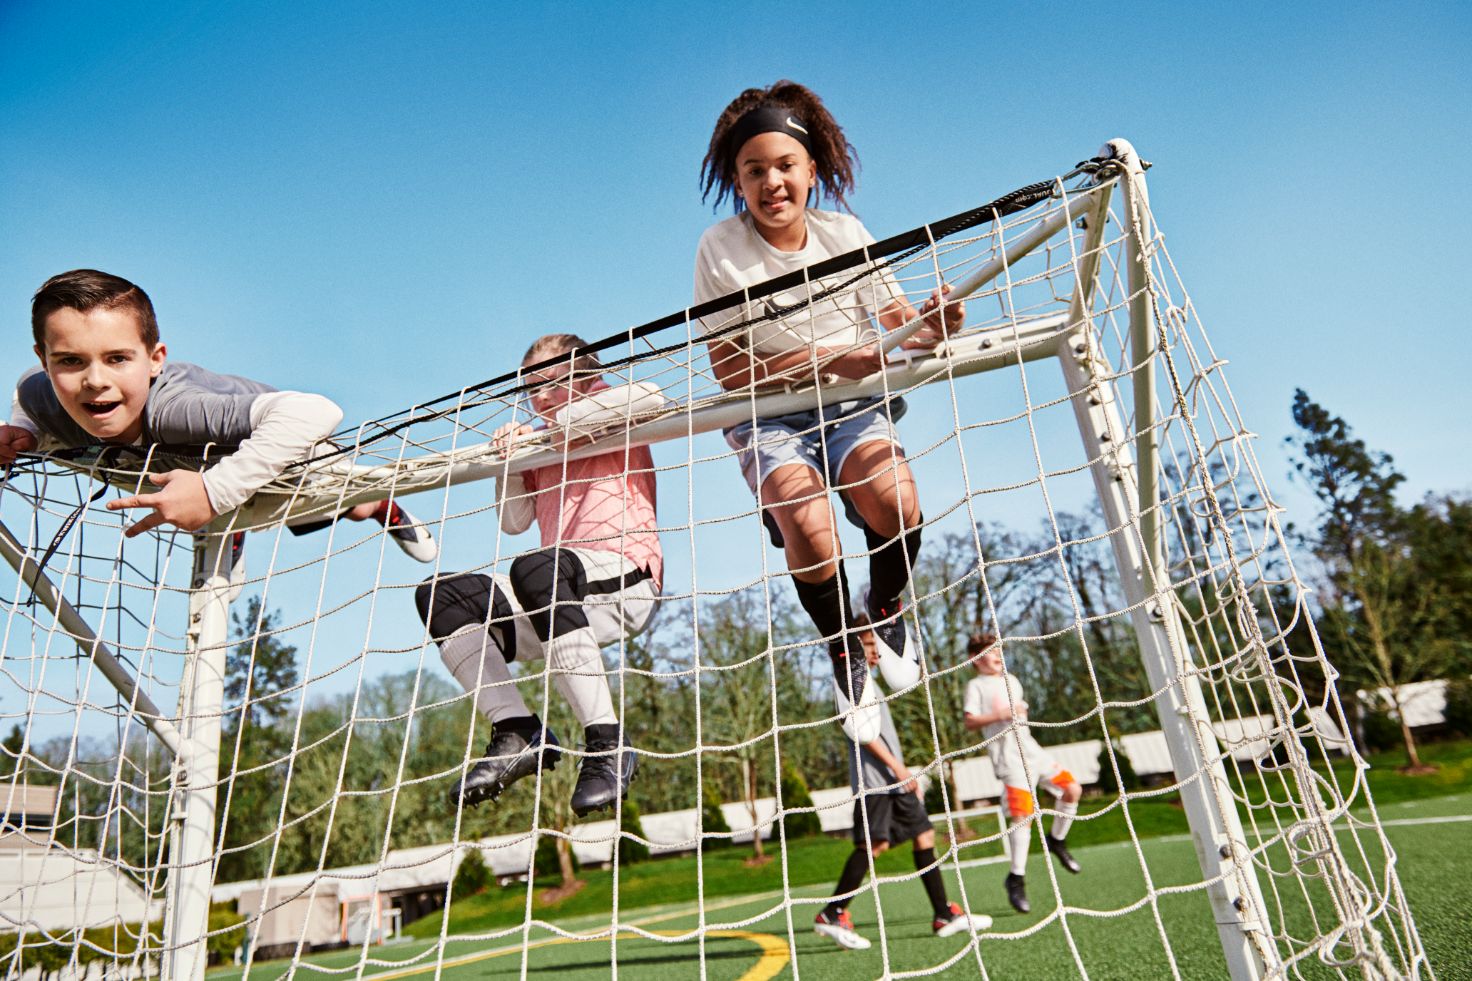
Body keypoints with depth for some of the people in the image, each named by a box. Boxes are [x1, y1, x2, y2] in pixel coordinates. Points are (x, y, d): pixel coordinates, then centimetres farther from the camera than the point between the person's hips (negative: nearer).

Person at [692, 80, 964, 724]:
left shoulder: (845, 232, -2)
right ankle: (843, 653, 3)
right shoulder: (719, 248, -9)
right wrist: (829, 360, -23)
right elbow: (728, 370, -11)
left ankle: (886, 610, 8)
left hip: (855, 406, 2)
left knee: (897, 504, -28)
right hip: (768, 420, -1)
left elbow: (899, 323, -3)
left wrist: (933, 323, -28)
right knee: (808, 526, -29)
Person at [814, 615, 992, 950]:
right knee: (874, 843, -13)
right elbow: (861, 730, -17)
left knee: (924, 835, 7)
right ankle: (832, 915, -5)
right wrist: (896, 765, -18)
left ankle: (944, 915, 14)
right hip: (872, 776, -9)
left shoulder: (869, 681, 21)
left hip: (893, 777, 9)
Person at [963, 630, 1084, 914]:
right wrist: (1001, 714, -20)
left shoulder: (1011, 680, 20)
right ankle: (1017, 878, -5)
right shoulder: (976, 685, -2)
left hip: (1030, 749, 8)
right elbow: (970, 721, -13)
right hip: (1009, 756, -7)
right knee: (1022, 814, -15)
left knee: (1072, 789, 1)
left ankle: (1056, 840, 22)